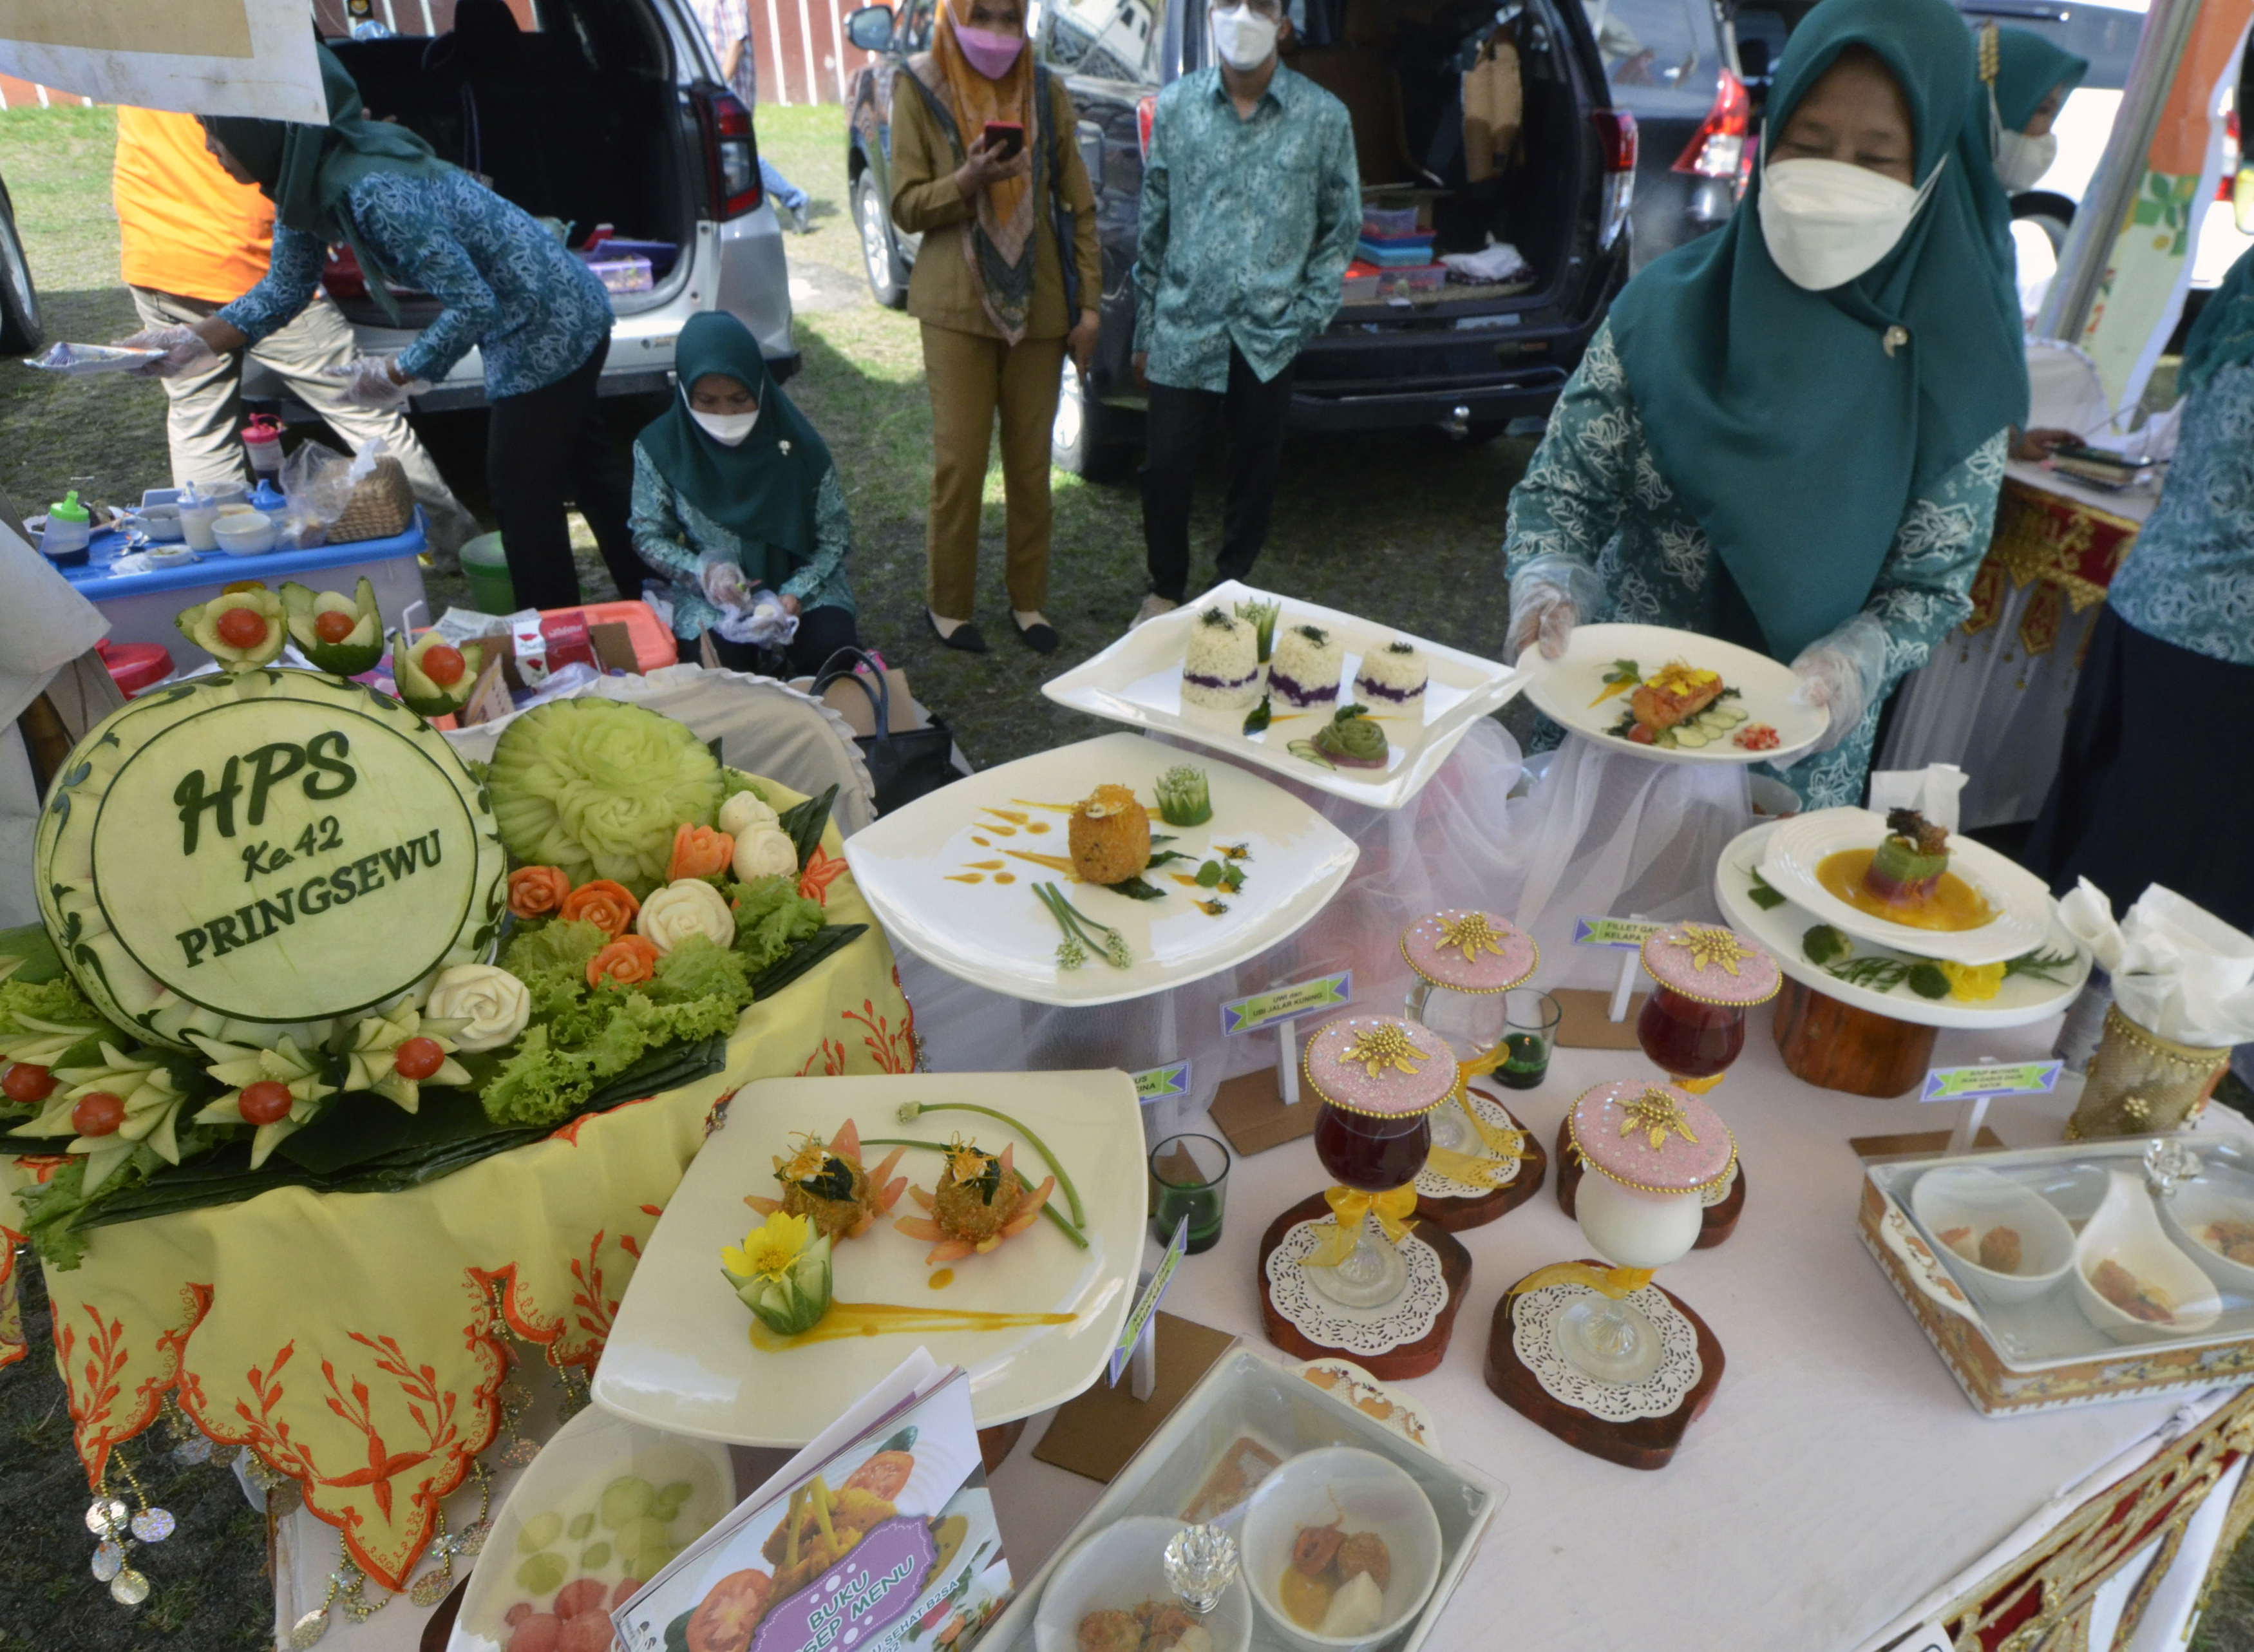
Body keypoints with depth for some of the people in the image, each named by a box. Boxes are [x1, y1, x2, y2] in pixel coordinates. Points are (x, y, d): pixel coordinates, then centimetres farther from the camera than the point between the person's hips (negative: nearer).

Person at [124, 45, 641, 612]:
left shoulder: (372, 191, -29)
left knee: (521, 486, 2)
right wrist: (193, 341, 2)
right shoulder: (310, 181, 0)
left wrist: (395, 375, -15)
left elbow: (473, 306, -28)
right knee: (587, 467, 18)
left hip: (550, 329, -10)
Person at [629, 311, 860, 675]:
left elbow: (836, 538, -5)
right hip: (709, 596, 0)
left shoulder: (796, 444, -12)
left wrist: (796, 593, -22)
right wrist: (702, 571, -22)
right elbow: (649, 536, -2)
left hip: (800, 585, 1)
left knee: (833, 653, -26)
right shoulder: (660, 447, -10)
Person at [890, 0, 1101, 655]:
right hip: (958, 306, -2)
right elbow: (906, 207, -3)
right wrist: (967, 180, -21)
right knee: (959, 460, -2)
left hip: (1038, 305, 2)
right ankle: (948, 604, 13)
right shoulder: (920, 90, -1)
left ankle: (1027, 598, 20)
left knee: (1032, 460, 7)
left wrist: (1089, 302, 1)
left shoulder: (1046, 92, 5)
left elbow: (1079, 206, 7)